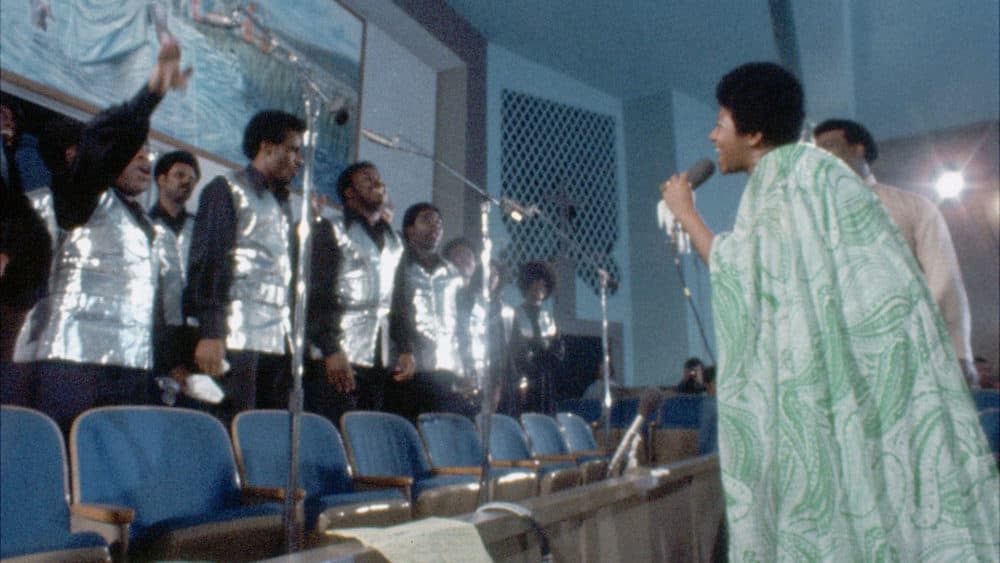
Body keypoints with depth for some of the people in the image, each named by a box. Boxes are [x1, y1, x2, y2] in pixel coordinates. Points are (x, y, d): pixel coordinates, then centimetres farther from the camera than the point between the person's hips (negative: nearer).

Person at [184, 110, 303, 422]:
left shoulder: (282, 203, 24)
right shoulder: (227, 189, 4)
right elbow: (206, 263, -6)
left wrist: (292, 336, 12)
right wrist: (209, 333, -15)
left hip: (277, 341, 6)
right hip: (236, 336, -6)